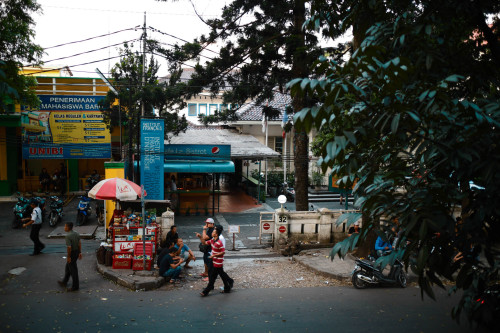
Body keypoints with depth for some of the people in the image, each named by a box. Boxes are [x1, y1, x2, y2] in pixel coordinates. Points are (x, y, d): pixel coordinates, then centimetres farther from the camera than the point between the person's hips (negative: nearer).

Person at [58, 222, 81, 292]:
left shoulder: (68, 236, -23)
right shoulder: (76, 233, 4)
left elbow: (69, 247, -25)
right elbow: (79, 243, 8)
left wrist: (68, 257, -17)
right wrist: (80, 252, 14)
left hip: (72, 253, -9)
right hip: (77, 252, 9)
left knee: (73, 270, 1)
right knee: (67, 268, 24)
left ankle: (75, 286, 11)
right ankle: (64, 282, 39)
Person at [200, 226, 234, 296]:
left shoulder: (219, 243, -24)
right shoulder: (212, 240, 3)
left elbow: (223, 252, -21)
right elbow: (205, 242, 13)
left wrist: (214, 255, -21)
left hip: (218, 263, -9)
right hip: (216, 262, 9)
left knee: (212, 277, 0)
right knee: (222, 275, 19)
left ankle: (206, 292, 8)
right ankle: (227, 288, 32)